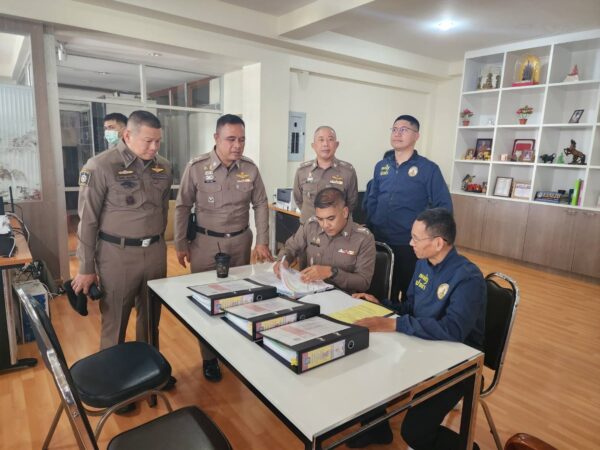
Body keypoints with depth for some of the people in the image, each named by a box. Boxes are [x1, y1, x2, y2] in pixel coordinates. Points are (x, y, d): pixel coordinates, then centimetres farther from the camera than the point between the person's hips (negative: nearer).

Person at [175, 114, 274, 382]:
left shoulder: (250, 168, -4)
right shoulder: (196, 167, -11)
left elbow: (261, 204, 3)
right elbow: (182, 207, -3)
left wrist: (262, 242, -2)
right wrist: (180, 244, -1)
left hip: (240, 241, 2)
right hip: (205, 242, -2)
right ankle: (209, 357, 25)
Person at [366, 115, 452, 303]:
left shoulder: (428, 169, -7)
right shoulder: (381, 166, 8)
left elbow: (444, 206, -8)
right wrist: (370, 228, 6)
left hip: (410, 245, -4)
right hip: (380, 242, 4)